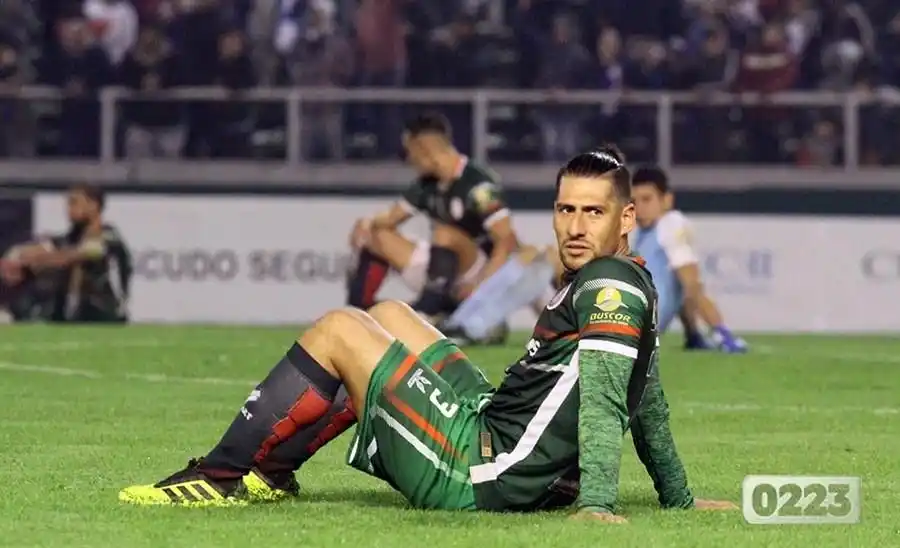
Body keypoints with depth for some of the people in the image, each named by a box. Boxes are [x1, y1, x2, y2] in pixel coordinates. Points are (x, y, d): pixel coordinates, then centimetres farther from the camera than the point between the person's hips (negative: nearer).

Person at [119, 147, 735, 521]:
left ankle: (221, 474, 8)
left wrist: (597, 503, -40)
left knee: (338, 331, -1)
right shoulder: (632, 282, 11)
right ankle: (269, 468, 28)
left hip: (479, 474, -10)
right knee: (388, 314, 26)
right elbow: (649, 405, 21)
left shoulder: (609, 289, -19)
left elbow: (602, 400, -31)